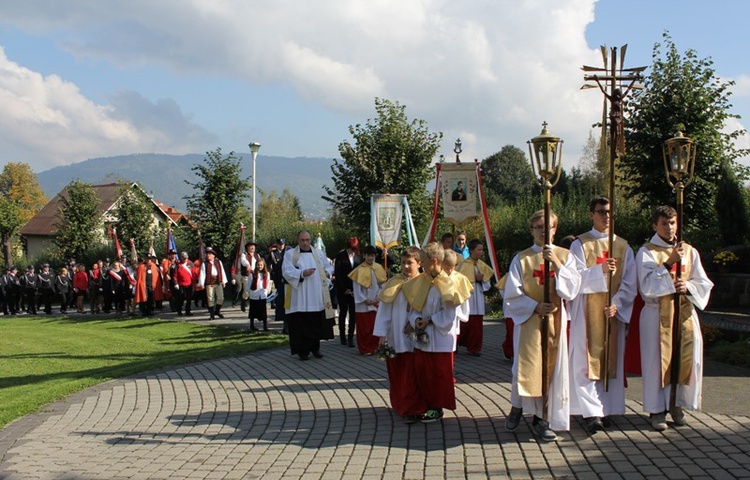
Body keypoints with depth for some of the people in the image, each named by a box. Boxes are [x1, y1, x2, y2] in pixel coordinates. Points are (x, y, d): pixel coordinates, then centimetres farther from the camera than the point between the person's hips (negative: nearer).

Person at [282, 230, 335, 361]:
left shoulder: (319, 253, 14)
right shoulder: (290, 254, 2)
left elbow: (329, 266, 21)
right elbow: (287, 272, -10)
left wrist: (327, 272, -2)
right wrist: (302, 273, -25)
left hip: (317, 298, 4)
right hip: (300, 298, -3)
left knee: (317, 323, 6)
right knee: (301, 324, -4)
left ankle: (315, 348, 20)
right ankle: (303, 351, 5)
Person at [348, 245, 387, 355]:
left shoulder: (378, 268, 3)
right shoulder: (359, 270, -9)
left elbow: (382, 284, 7)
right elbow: (356, 288, -8)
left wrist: (378, 297, -6)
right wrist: (365, 300, -10)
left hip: (376, 303, 4)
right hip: (363, 304, -4)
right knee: (364, 327, 1)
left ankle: (374, 347, 18)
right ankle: (365, 349, 9)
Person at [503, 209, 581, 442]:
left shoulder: (565, 256, 5)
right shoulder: (521, 259, 2)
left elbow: (572, 289, -7)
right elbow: (512, 295, 0)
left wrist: (556, 263, -17)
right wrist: (535, 306, -13)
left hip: (555, 321, 2)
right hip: (528, 321, -1)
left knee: (552, 368, 2)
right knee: (527, 367, -6)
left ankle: (542, 418, 12)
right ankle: (517, 407, 20)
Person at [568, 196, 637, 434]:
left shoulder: (623, 246, 10)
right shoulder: (580, 244, 2)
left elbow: (630, 283, 4)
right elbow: (577, 278, -9)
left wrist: (617, 304, -12)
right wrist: (600, 270, -26)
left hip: (613, 312, 3)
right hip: (587, 312, -3)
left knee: (611, 359, 4)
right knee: (587, 360, -9)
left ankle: (606, 409, 12)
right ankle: (592, 413, -13)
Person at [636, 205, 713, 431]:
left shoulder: (690, 252, 9)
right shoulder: (646, 253, -2)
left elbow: (704, 284, 9)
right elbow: (647, 286, -13)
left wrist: (687, 287, -11)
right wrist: (668, 263, -21)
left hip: (684, 314, 4)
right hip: (657, 315, -4)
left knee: (686, 359, 3)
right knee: (658, 360, -3)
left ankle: (677, 404, 18)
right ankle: (657, 409, 7)